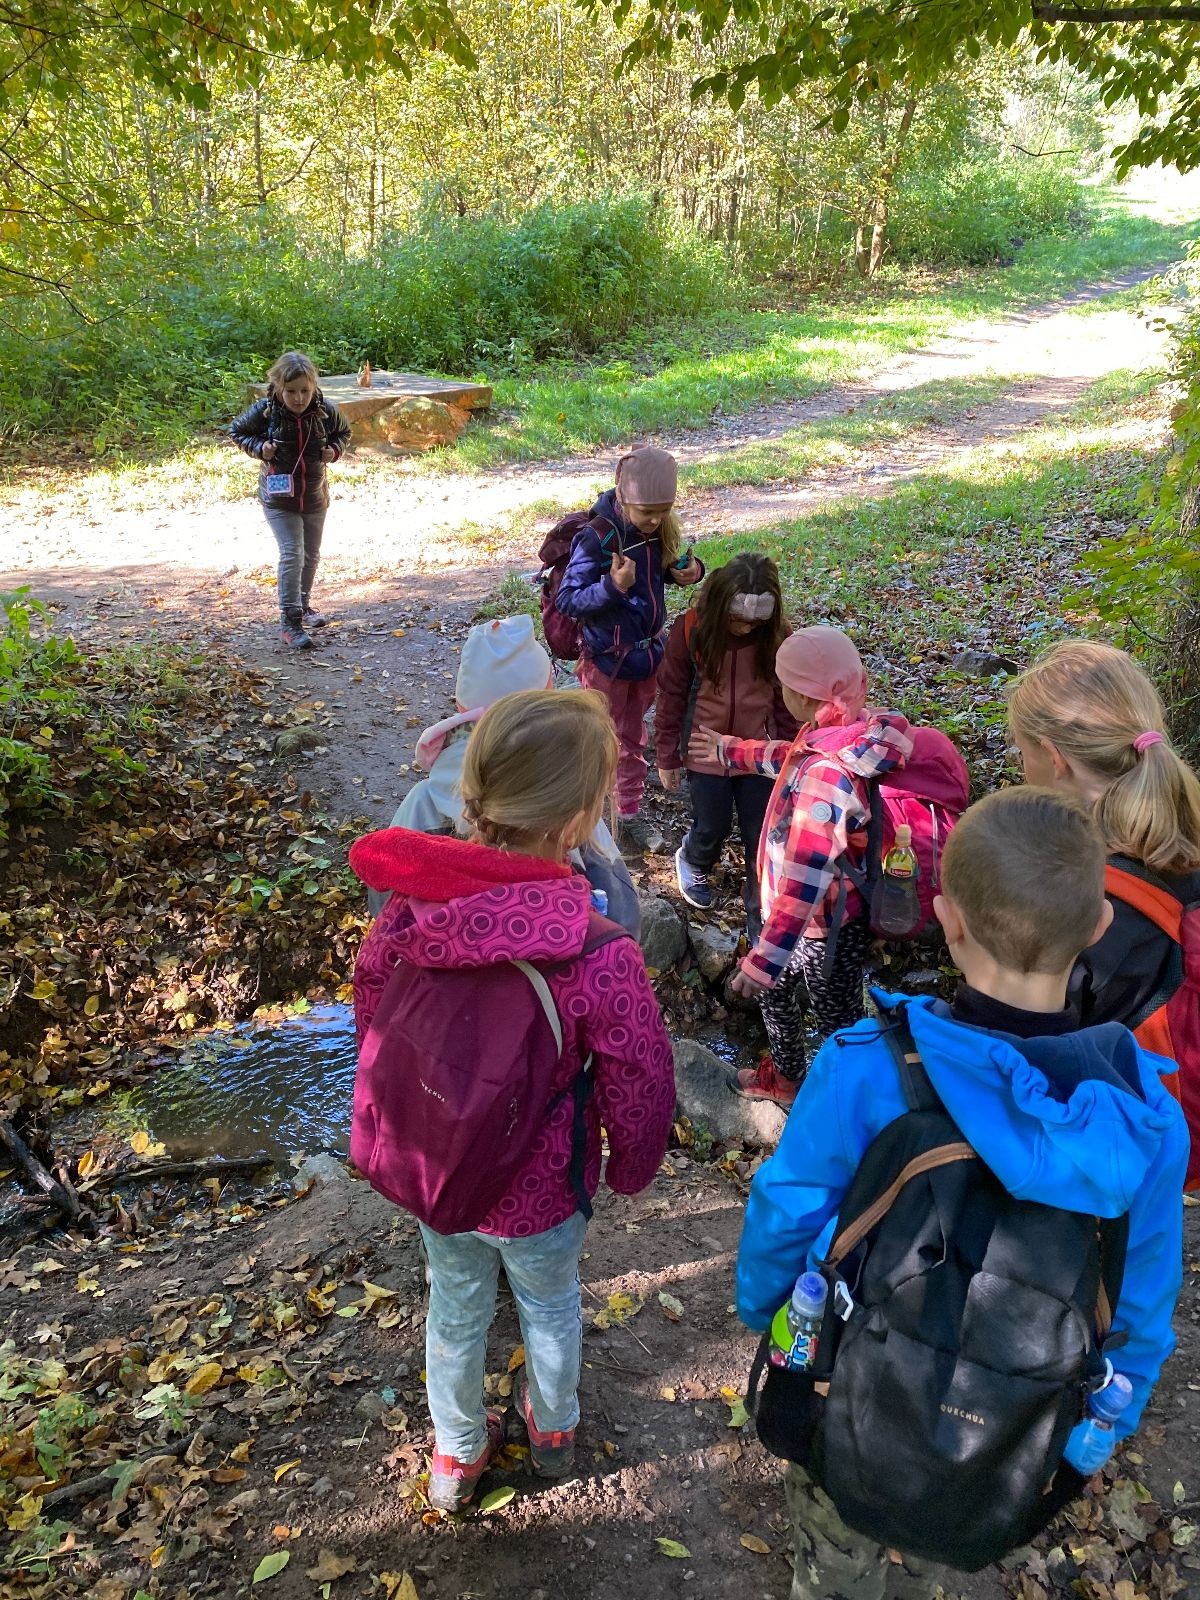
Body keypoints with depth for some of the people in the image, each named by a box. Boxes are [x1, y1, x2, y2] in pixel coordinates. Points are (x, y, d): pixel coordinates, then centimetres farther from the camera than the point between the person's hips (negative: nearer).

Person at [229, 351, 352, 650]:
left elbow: (343, 432, 11)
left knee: (311, 555, 18)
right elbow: (236, 431, 1)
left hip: (314, 496, 4)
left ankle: (303, 605, 39)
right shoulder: (265, 410, -16)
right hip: (278, 496, -4)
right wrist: (258, 447, -17)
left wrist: (336, 449, -10)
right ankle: (290, 620, -11)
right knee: (291, 553, -15)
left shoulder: (325, 410, -11)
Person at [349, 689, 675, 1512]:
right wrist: (631, 1169, 3)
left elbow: (372, 1025, -4)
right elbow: (640, 1089, -21)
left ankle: (459, 1452, 57)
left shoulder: (407, 911, -21)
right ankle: (553, 1428, 60)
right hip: (539, 1189, -3)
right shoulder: (598, 955, -35)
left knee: (455, 1308, 30)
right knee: (551, 1303, 30)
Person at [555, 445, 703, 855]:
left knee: (633, 738, 21)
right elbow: (566, 600, -22)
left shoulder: (660, 530, -7)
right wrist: (612, 585, -37)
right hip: (607, 659, -6)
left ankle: (629, 813, 37)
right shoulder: (597, 538, -24)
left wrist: (690, 571, -10)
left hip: (648, 652, 6)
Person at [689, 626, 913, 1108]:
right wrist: (730, 751, 29)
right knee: (774, 991, 30)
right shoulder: (846, 734, -7)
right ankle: (785, 1076, 54)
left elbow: (806, 880, -37)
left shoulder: (825, 775, -36)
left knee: (839, 1021, 13)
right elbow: (788, 756, 16)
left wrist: (765, 958, -32)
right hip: (820, 914, 10)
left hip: (827, 926, -10)